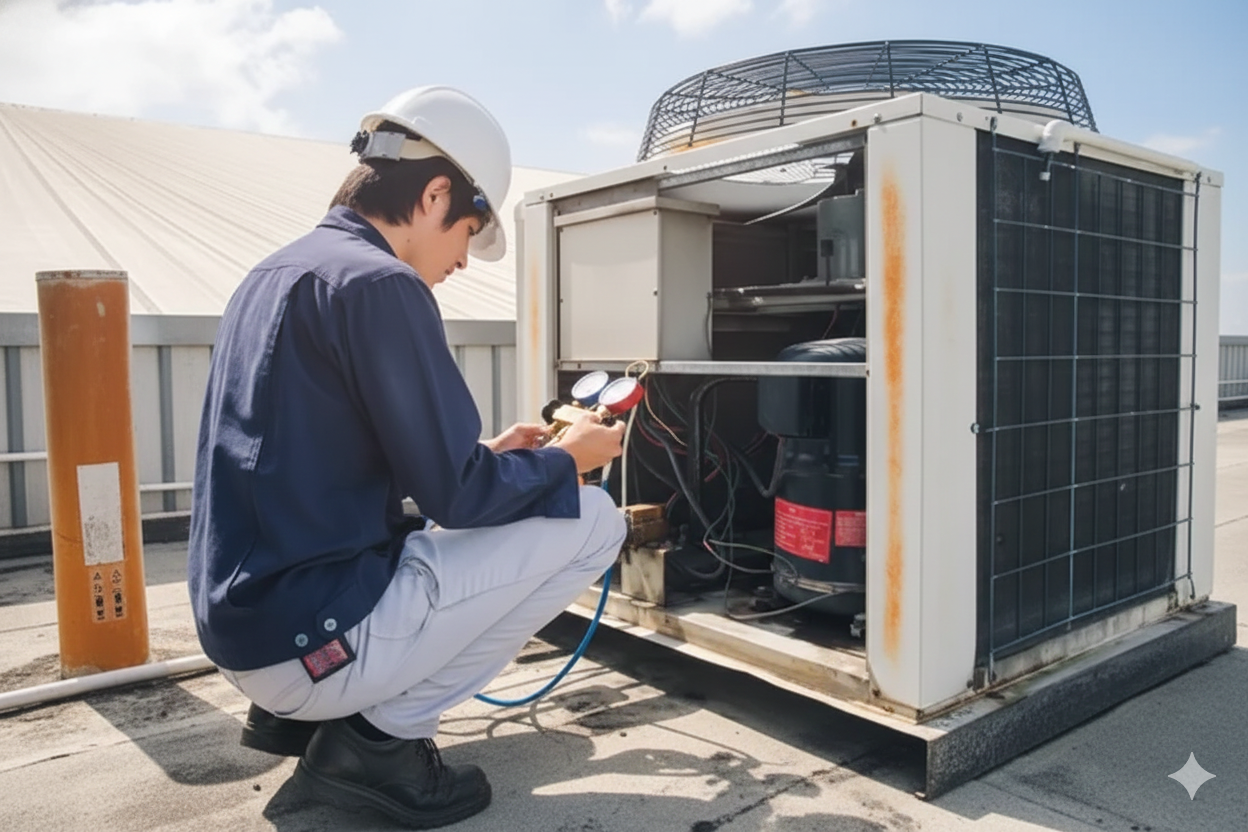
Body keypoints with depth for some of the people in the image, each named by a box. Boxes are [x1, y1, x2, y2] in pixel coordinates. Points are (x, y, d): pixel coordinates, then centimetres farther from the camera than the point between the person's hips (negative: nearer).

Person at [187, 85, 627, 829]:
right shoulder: (377, 282, -17)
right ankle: (379, 736, -1)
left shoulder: (277, 274, 12)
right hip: (313, 636, -9)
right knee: (590, 521, -3)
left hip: (248, 623, 10)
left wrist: (489, 454, 18)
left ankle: (297, 712, 17)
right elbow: (454, 494, -16)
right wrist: (565, 459, 2)